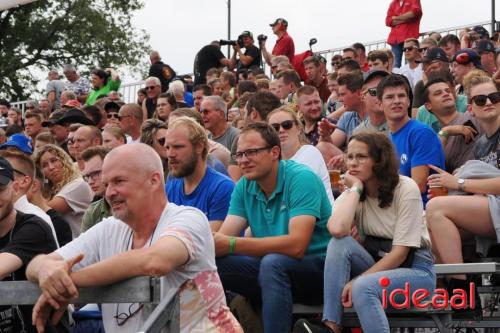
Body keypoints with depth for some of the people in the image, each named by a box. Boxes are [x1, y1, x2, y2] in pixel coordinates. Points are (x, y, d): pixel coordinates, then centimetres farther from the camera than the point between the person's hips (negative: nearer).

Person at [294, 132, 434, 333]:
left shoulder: (405, 189, -13)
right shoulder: (351, 193, 0)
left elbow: (400, 252, -17)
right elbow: (337, 229, -24)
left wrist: (358, 280, -23)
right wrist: (356, 188, -16)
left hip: (414, 269, -5)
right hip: (377, 266, 5)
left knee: (363, 287, -34)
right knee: (340, 243, -23)